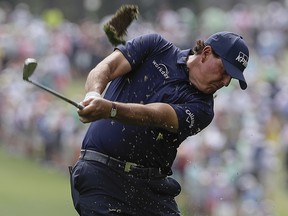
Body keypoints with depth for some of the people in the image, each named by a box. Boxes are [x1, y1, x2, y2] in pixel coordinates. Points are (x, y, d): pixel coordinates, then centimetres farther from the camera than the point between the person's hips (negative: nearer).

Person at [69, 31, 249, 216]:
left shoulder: (201, 108, 0)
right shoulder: (156, 47, 6)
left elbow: (151, 116, -17)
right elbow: (105, 68, -7)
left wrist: (109, 109, -36)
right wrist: (93, 95, -30)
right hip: (101, 172, -2)